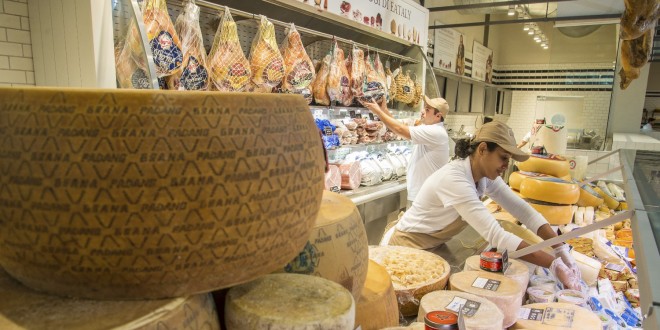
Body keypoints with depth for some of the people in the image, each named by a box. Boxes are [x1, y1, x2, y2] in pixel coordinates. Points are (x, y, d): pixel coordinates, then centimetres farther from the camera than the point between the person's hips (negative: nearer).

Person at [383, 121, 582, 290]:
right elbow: (496, 236, -38)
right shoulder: (454, 179, -33)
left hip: (434, 247, 8)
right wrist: (554, 265, -35)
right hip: (405, 248, -7)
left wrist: (561, 249, -17)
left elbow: (523, 210, -6)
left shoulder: (485, 176, -7)